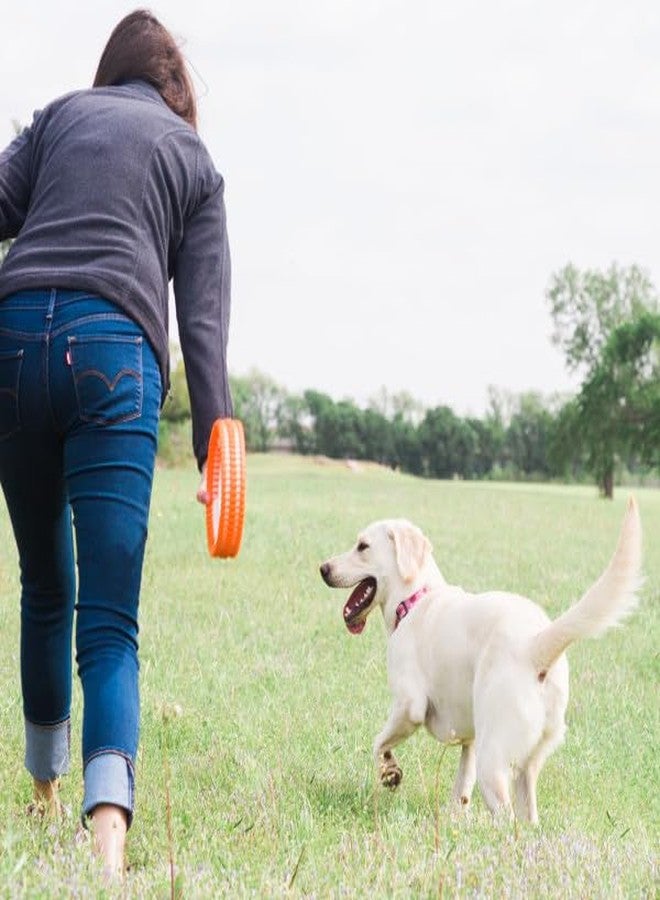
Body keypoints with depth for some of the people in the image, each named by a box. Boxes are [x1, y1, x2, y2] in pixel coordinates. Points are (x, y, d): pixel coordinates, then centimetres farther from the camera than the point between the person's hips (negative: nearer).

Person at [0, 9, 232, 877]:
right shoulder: (196, 162, 19)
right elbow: (203, 315, 11)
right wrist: (215, 440, 6)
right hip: (114, 350, -2)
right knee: (110, 619, -7)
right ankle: (108, 824, -28)